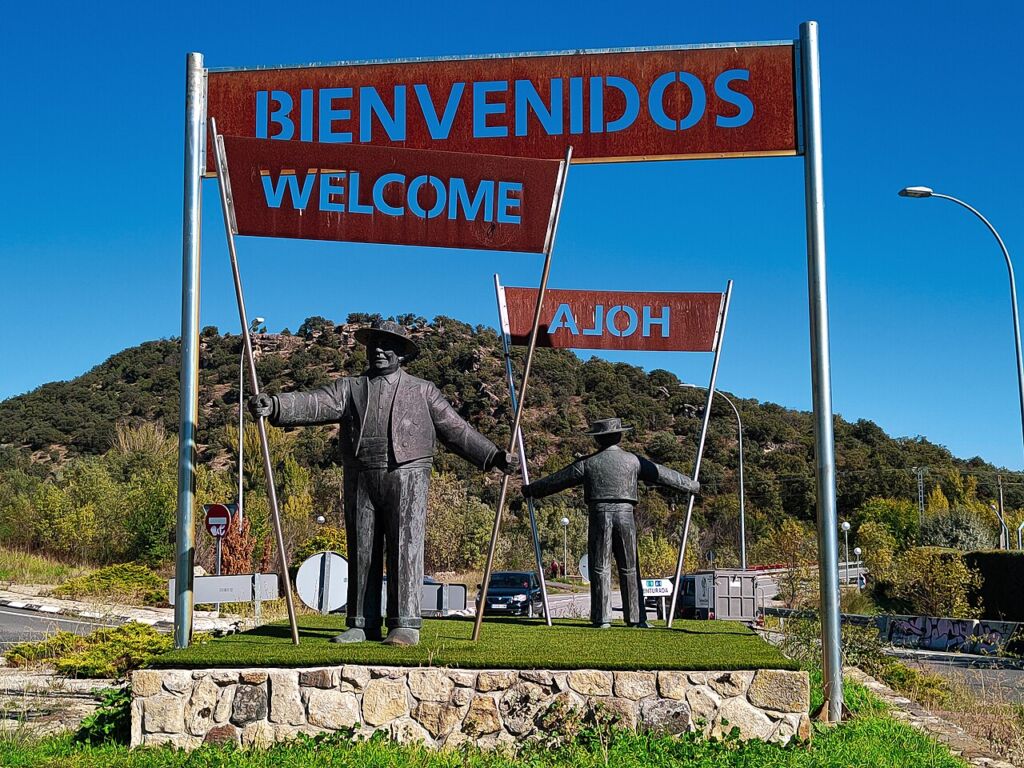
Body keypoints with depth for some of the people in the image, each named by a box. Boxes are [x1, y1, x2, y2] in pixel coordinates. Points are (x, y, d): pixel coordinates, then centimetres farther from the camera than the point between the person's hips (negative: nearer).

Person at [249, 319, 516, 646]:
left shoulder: (423, 391, 15)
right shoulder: (349, 388, 16)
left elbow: (456, 430, 12)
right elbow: (315, 404, -1)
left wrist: (494, 457, 3)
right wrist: (274, 405, -19)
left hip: (406, 476, -2)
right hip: (361, 481, 2)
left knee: (404, 548, -9)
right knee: (362, 551, 3)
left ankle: (405, 624, -8)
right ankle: (361, 624, 9)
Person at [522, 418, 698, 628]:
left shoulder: (588, 463, 3)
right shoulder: (633, 461, 5)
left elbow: (556, 480, 10)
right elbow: (664, 475, 13)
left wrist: (531, 490, 23)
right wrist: (693, 486, 24)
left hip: (599, 516, -1)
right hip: (625, 515, 1)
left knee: (600, 569, 4)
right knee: (629, 569, 8)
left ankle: (602, 618, 1)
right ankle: (636, 617, 9)